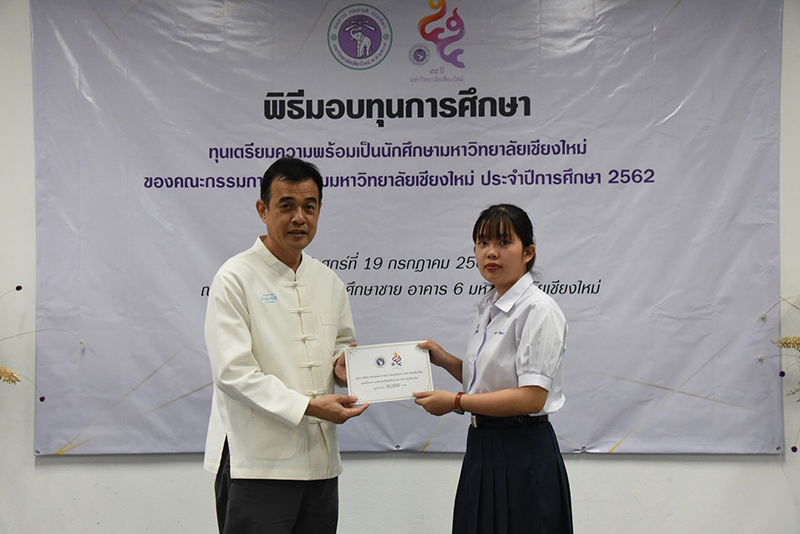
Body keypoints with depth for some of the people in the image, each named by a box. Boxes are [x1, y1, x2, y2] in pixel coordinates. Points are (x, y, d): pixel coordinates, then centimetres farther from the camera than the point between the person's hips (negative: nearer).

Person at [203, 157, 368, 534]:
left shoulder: (329, 282, 13)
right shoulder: (235, 278, -7)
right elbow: (232, 372, -15)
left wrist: (342, 365, 1)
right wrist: (308, 405, -20)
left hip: (321, 460, 6)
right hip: (256, 462, -6)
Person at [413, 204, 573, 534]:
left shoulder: (538, 309, -15)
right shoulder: (489, 308, 12)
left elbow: (531, 397, -22)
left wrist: (455, 401, -17)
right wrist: (445, 360, 7)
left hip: (521, 454, -8)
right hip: (483, 449, 8)